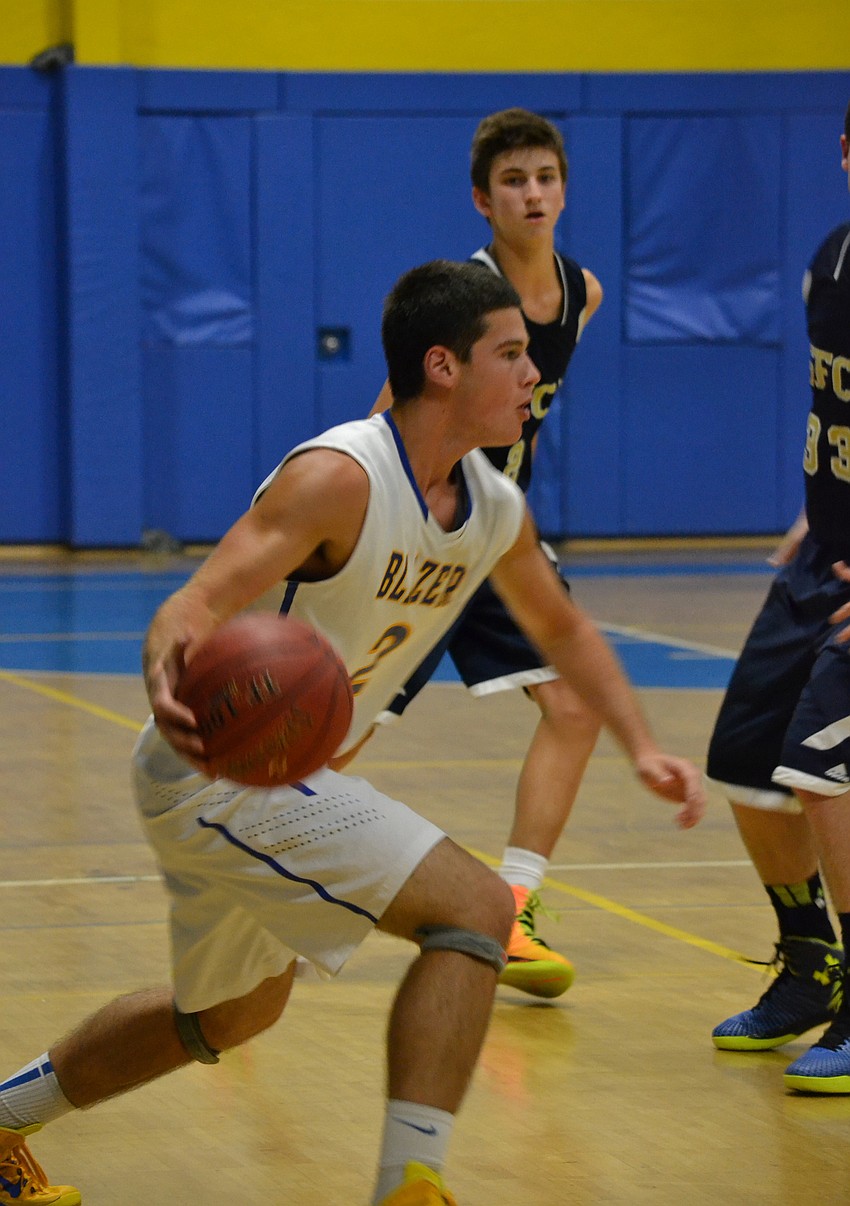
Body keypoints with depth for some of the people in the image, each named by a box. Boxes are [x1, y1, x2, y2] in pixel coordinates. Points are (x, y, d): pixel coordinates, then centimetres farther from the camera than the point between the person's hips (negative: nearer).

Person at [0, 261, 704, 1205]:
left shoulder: (495, 513, 2)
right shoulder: (339, 478, -24)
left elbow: (561, 629, 21)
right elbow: (192, 609, -32)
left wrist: (641, 747, 10)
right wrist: (169, 675, -54)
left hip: (283, 775, 10)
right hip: (216, 768, -10)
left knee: (235, 1013, 28)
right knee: (473, 909, -20)